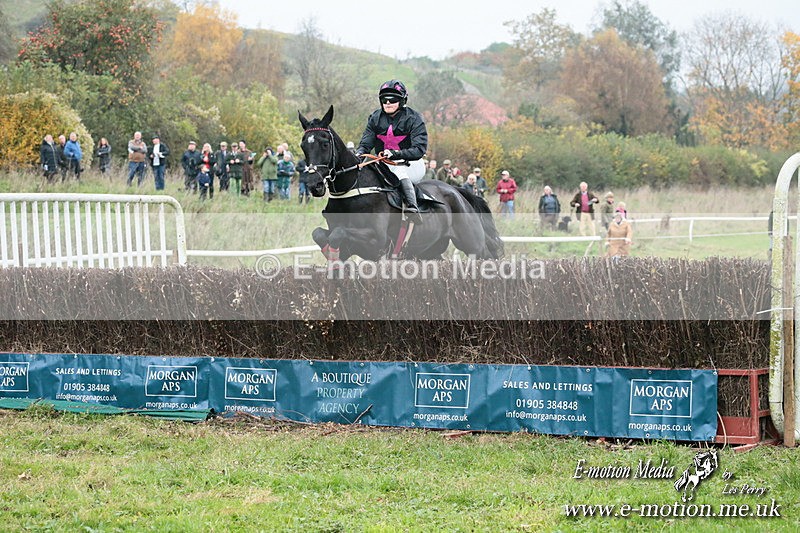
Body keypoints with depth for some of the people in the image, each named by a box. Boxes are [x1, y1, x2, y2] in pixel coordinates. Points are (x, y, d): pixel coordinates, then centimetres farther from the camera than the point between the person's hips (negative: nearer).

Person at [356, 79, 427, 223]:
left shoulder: (414, 118, -8)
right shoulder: (375, 118, 6)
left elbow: (419, 149, -20)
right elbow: (365, 143, 0)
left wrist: (395, 154, -36)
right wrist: (358, 155, -26)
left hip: (410, 164, -5)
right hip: (383, 165, 5)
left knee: (400, 171, -38)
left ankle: (412, 207, -51)